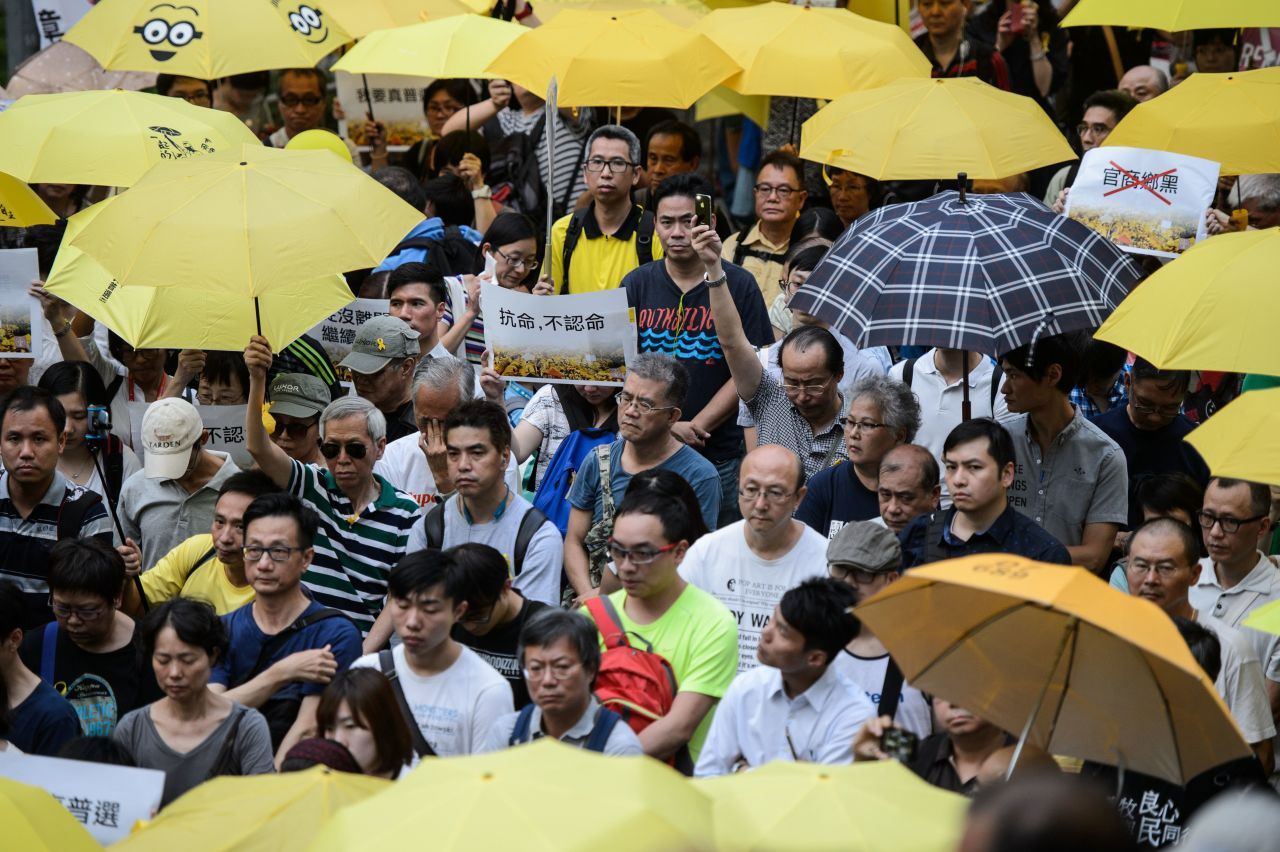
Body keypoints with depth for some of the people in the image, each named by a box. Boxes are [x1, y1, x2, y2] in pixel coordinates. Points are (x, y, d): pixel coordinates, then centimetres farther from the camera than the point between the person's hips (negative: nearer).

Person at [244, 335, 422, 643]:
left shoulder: (404, 512, 5)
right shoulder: (311, 486, 8)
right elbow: (258, 447, -7)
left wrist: (365, 651, -10)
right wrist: (257, 380, -21)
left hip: (360, 644, -1)